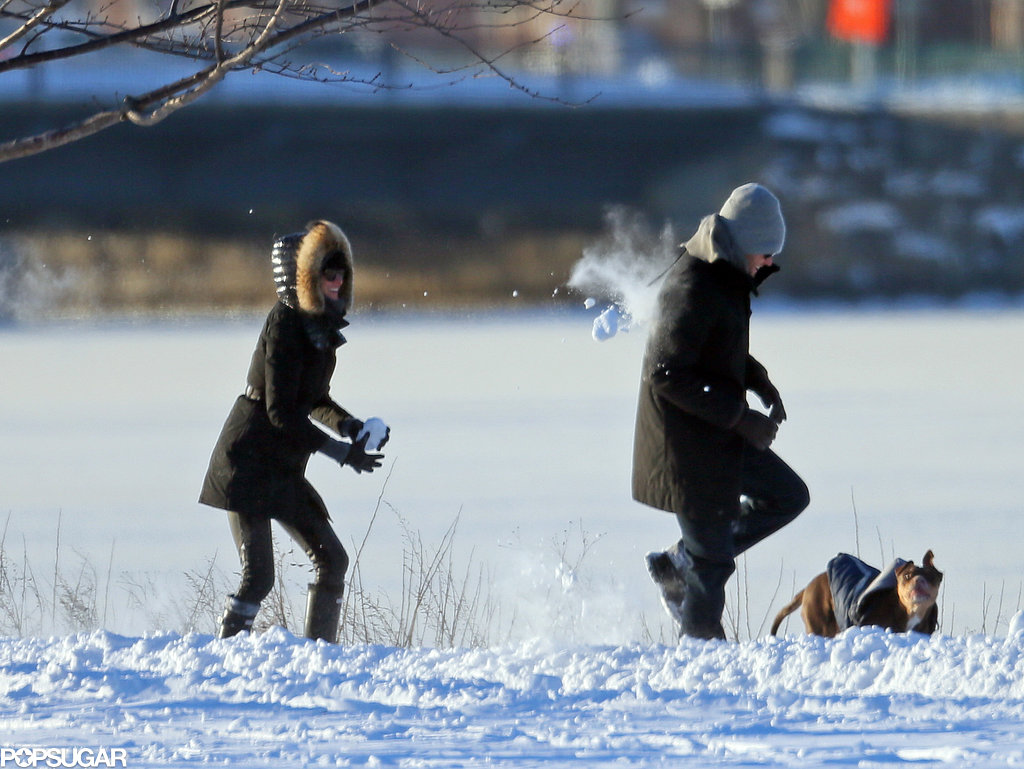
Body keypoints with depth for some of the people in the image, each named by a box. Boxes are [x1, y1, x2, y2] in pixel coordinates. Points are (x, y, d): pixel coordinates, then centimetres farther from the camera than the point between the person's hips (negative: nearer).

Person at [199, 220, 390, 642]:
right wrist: (341, 452, -17)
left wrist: (350, 426, 3)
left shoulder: (320, 325, 11)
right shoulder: (286, 323, -16)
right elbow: (281, 411, -20)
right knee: (258, 575, -14)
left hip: (284, 471, 9)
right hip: (249, 463, -9)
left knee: (332, 560, 9)